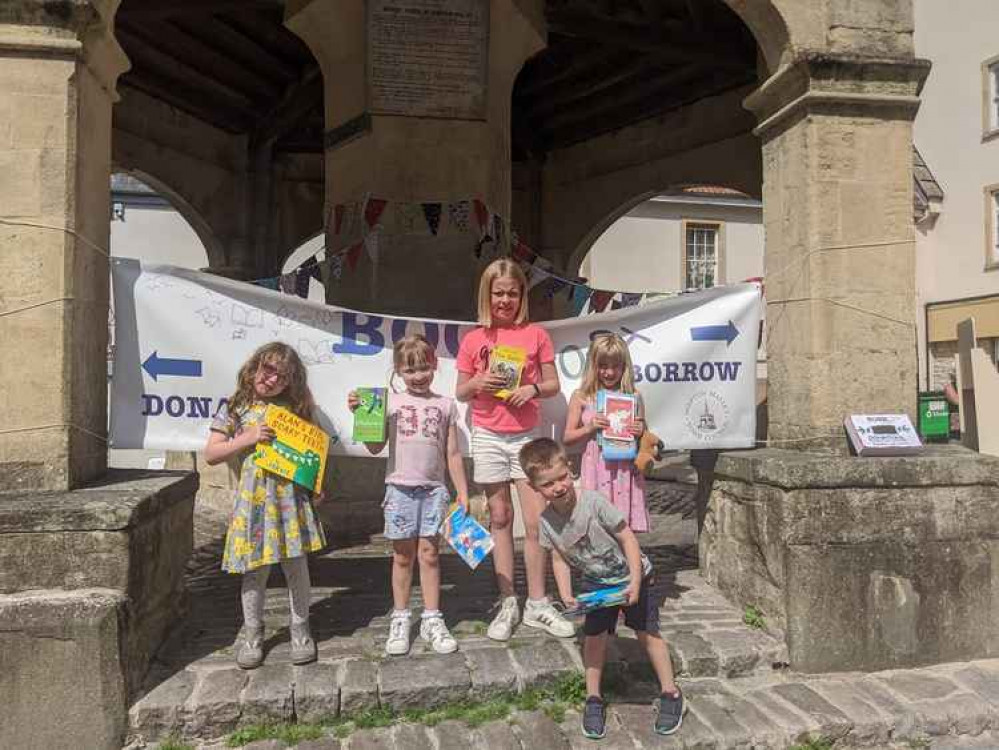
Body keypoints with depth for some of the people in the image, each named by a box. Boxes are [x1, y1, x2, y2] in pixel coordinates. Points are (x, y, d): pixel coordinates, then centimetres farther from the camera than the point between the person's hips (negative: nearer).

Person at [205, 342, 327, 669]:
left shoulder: (296, 407, 7)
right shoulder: (236, 408, 4)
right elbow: (211, 454, 1)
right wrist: (248, 438, -12)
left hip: (291, 496, 1)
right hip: (254, 497, -1)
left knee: (296, 564, 6)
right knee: (255, 569, 6)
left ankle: (300, 629, 25)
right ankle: (252, 634, 26)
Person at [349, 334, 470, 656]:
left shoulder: (445, 404, 6)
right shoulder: (390, 402, 4)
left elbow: (453, 454, 8)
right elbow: (375, 447, 3)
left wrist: (462, 492, 5)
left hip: (434, 488, 0)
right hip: (400, 488, 0)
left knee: (429, 553, 4)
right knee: (402, 556, 8)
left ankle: (432, 619, 14)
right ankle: (400, 619, 19)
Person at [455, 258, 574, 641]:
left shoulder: (536, 334, 1)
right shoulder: (473, 340, 2)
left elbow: (553, 384, 5)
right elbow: (460, 393, 7)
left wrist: (532, 388, -16)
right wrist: (477, 383, -14)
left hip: (527, 435, 0)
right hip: (488, 437, 1)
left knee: (537, 521, -2)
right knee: (500, 519, 8)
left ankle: (537, 604, 12)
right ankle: (508, 604, 18)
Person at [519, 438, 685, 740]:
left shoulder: (593, 502, -30)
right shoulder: (547, 521, -15)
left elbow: (627, 537, -24)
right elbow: (560, 560, -4)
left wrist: (635, 583, -26)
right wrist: (566, 596, -18)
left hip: (632, 575, -3)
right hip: (596, 582, 4)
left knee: (647, 632, 3)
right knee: (594, 635, -1)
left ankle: (670, 694, 20)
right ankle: (593, 699, 17)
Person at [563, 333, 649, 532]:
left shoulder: (634, 397, 6)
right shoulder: (581, 397, 3)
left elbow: (644, 437, 15)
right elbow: (567, 438, 4)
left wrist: (640, 432, -7)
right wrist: (589, 428, -11)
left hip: (626, 471, 1)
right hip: (596, 471, -1)